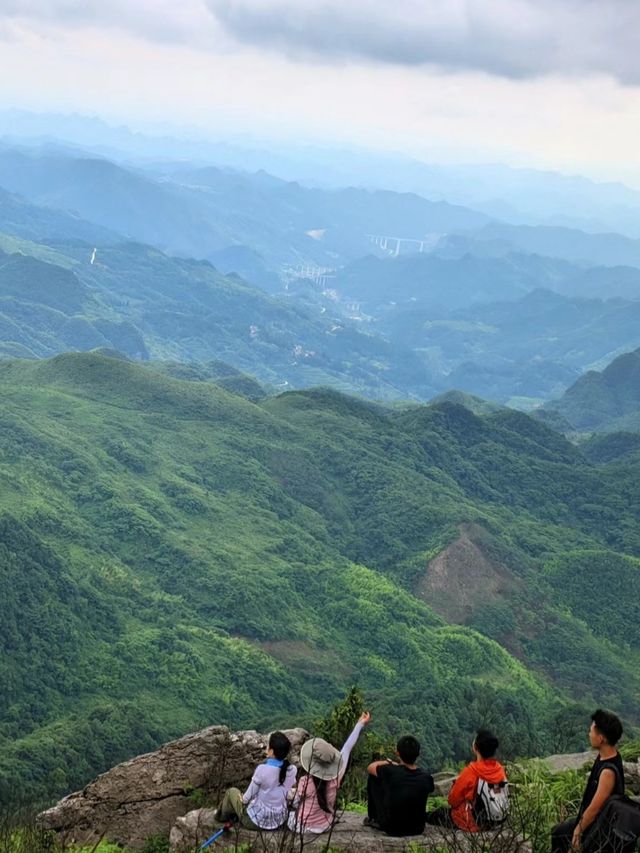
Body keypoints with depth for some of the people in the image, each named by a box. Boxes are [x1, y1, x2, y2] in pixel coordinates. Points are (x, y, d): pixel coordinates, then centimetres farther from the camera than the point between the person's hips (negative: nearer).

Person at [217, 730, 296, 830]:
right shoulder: (292, 770, -13)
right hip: (280, 819, 4)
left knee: (232, 792, 23)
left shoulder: (262, 769, -28)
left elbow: (249, 796, -13)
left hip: (257, 820, -4)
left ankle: (222, 816, 50)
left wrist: (243, 799, 8)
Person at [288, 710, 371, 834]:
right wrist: (361, 724, -5)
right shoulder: (336, 775, -21)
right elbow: (347, 748, -13)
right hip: (325, 826, 4)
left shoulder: (305, 782, -29)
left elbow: (295, 804, -13)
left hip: (303, 827, -4)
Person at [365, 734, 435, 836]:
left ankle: (373, 818, 25)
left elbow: (370, 767, 0)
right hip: (417, 830, 3)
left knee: (373, 777, 7)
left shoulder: (391, 772, -23)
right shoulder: (426, 778, -15)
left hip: (391, 829, -3)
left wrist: (389, 763, 17)